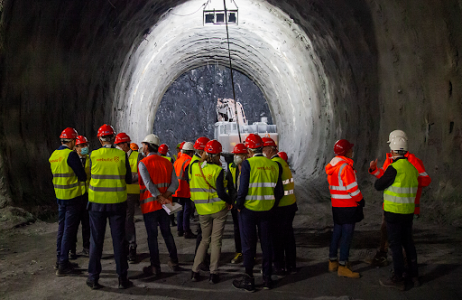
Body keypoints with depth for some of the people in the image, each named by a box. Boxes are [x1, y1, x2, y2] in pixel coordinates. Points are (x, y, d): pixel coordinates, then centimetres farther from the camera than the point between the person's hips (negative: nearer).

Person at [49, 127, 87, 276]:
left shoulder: (53, 155, 7)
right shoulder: (71, 154, -17)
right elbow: (82, 177, -15)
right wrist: (83, 177, 7)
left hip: (59, 196, 7)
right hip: (72, 197, -7)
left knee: (62, 228, 17)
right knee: (69, 230, -1)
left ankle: (59, 260, 25)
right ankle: (63, 265, 3)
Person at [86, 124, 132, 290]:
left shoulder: (93, 155, -6)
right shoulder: (122, 155, -7)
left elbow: (90, 175, 3)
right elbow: (128, 179, -1)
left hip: (97, 202, 1)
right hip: (117, 202, 0)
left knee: (96, 240, 11)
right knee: (118, 240, 9)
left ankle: (93, 277, 17)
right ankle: (122, 278, 14)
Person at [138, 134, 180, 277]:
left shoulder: (143, 163, -9)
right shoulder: (167, 163, 6)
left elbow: (149, 184, -20)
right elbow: (175, 183, -3)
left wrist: (160, 198, -18)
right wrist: (165, 196, -12)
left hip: (149, 205, -5)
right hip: (164, 205, 5)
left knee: (152, 236, 4)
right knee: (167, 233, 17)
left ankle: (155, 267, 11)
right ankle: (174, 262, 22)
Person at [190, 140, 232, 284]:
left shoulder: (194, 167, -2)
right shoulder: (217, 170, -15)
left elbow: (190, 184, 7)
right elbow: (221, 193, -19)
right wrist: (230, 201, -2)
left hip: (202, 211, 4)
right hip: (219, 209, -4)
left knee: (205, 240, 18)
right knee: (216, 241, 6)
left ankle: (195, 271, 13)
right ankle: (213, 274, 6)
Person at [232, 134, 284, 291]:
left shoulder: (248, 164, -14)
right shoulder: (274, 165, 0)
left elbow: (243, 189, -18)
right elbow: (279, 191, 3)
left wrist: (238, 205, -4)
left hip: (248, 209, -4)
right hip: (266, 210, 4)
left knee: (248, 245, 6)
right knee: (266, 243, 14)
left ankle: (248, 281, 13)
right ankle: (267, 278, 21)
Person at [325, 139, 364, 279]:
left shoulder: (333, 165, 10)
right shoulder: (346, 167, -18)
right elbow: (352, 187, -18)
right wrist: (360, 200, -4)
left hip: (336, 204, 9)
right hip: (348, 205, -9)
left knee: (337, 232, 16)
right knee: (347, 235, -4)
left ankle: (333, 262, 24)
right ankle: (342, 266, 0)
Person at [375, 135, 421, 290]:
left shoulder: (394, 168, -18)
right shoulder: (412, 168, 7)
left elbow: (379, 186, -13)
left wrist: (379, 178, 9)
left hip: (394, 212, -7)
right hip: (408, 212, 7)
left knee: (395, 244, 0)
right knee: (408, 243, 16)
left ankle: (398, 279, 6)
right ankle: (414, 275, 25)